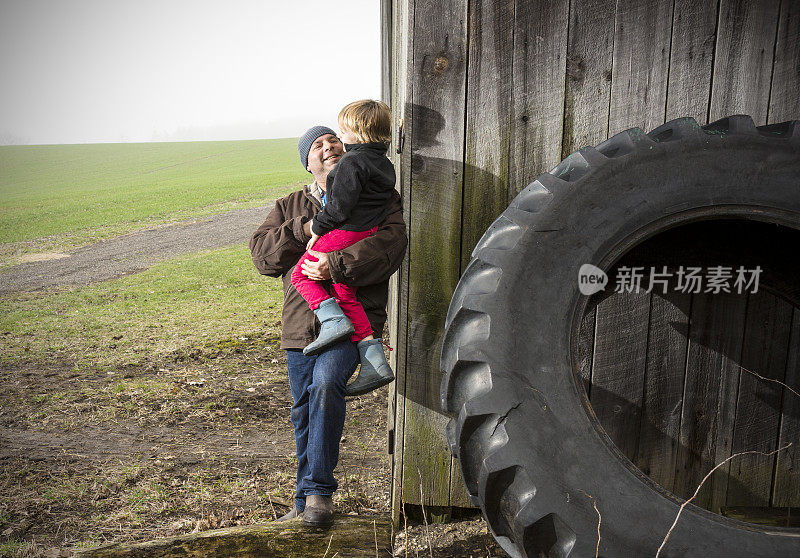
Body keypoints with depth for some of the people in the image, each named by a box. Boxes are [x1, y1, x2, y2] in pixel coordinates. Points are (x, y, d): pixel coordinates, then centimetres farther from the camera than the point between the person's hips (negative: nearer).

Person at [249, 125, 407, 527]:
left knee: (326, 382, -30)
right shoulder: (289, 207, 18)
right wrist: (303, 229, -10)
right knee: (304, 413, 11)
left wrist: (337, 265, -24)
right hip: (301, 323, 5)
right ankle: (306, 502, 29)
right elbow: (261, 255, 5)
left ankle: (318, 491, -15)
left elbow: (390, 243, -13)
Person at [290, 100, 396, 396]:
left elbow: (340, 205, -19)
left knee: (301, 274, 5)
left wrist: (318, 227, -5)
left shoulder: (352, 162, -14)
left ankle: (334, 321, -13)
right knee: (346, 294, 11)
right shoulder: (383, 163, 14)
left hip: (343, 232, -9)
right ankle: (374, 363, 9)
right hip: (368, 234, 9)